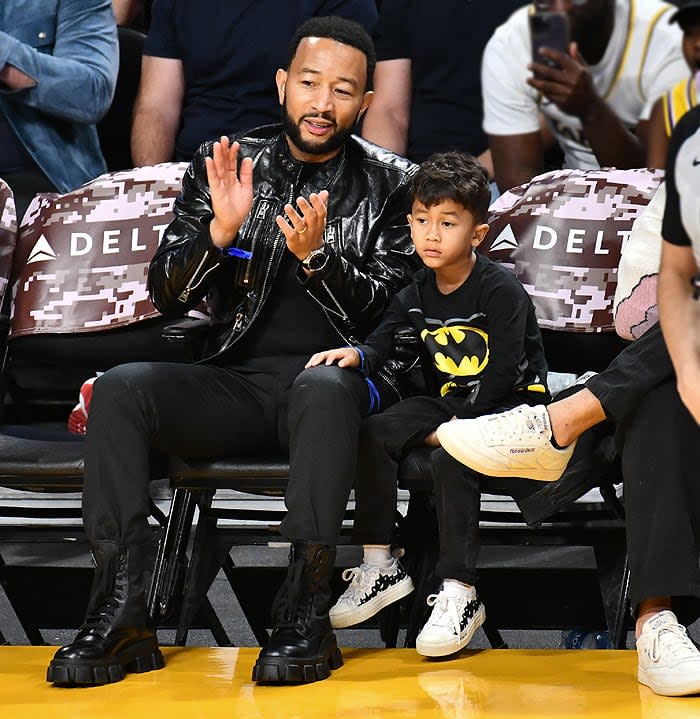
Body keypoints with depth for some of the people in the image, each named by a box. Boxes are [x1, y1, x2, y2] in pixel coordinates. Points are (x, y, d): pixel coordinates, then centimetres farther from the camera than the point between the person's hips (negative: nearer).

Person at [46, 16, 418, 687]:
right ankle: (120, 615, -28)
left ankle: (305, 614, -36)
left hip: (339, 381, -3)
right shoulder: (222, 164, 10)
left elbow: (387, 317, -2)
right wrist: (220, 230, -12)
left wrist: (316, 256, -18)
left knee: (324, 387, -39)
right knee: (120, 386, -25)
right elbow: (167, 296, 7)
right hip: (235, 381, 3)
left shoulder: (391, 185, 5)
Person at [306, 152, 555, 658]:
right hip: (448, 401, 7)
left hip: (512, 405, -7)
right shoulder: (417, 294, 5)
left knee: (452, 457, -33)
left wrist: (455, 425, -19)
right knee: (374, 434, -17)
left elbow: (502, 373, -19)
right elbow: (383, 343, -2)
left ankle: (460, 595, -30)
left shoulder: (501, 290, -15)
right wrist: (358, 355, -26)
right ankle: (380, 567, -11)